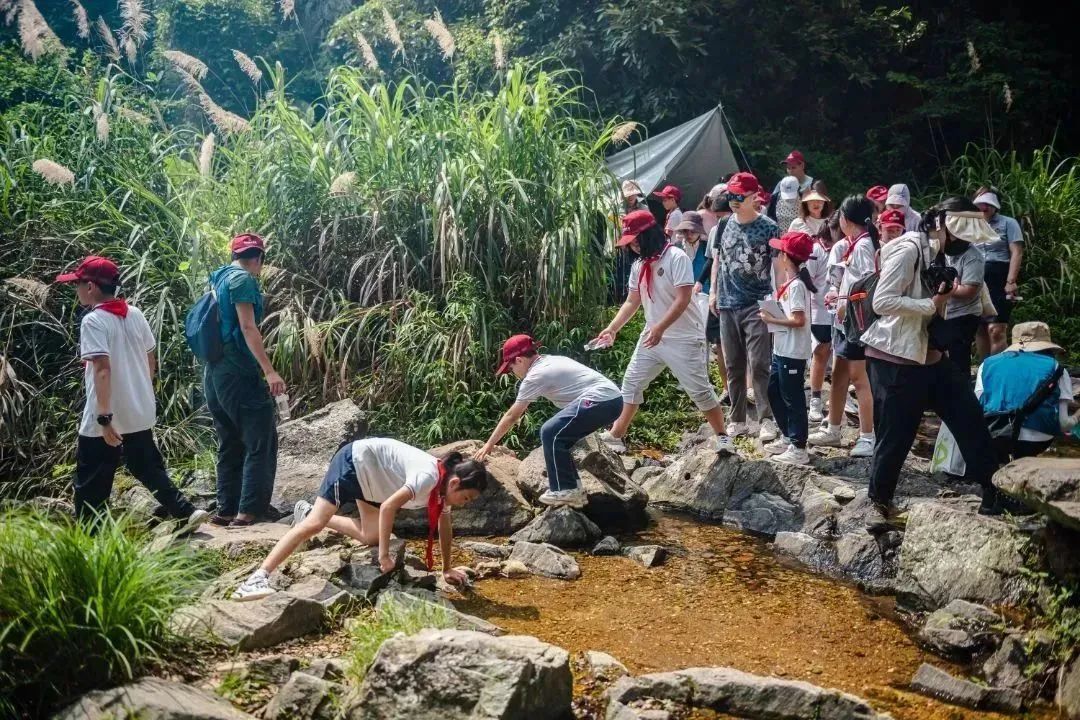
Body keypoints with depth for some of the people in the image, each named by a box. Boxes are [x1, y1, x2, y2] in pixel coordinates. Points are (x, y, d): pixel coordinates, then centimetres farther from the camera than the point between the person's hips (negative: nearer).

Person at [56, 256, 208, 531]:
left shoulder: (93, 321, -15)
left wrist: (104, 418, -26)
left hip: (107, 419, -7)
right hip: (140, 414, 7)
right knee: (149, 469, 20)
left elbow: (102, 369, -24)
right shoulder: (135, 314, 6)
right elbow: (151, 361, 13)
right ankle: (186, 513, 13)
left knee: (91, 486, 5)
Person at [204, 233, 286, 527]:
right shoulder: (243, 279, -9)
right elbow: (248, 328, -18)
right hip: (238, 373, -9)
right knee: (261, 442, -4)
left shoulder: (220, 279, 17)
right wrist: (269, 371, -23)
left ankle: (227, 509, 15)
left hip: (215, 373, 9)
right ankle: (249, 510, -7)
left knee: (230, 445, 13)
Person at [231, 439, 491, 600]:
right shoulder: (428, 477, -32)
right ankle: (258, 577, -26)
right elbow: (388, 507, -32)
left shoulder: (444, 485, -4)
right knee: (315, 523, -20)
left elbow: (444, 525, 9)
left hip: (370, 474, 9)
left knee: (371, 536, 9)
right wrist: (384, 555, -26)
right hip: (355, 460, -9)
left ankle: (308, 512, 25)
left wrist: (447, 568, 15)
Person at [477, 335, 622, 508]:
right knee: (559, 435, 16)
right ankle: (572, 488, 18)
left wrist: (489, 444, 10)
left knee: (550, 433, -5)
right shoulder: (550, 362, 22)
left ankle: (566, 491, -2)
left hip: (600, 401, -9)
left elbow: (512, 416, 3)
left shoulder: (535, 375, -2)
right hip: (613, 399, 9)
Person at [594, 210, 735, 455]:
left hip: (684, 339, -7)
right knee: (631, 383, 9)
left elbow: (683, 300, -23)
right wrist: (612, 328, -1)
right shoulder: (638, 265, 7)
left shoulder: (676, 258, -16)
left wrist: (660, 328, -32)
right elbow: (632, 302, 12)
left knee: (699, 390, -2)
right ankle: (615, 435, 19)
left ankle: (722, 437, 14)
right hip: (652, 336, 7)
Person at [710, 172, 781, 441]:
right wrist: (714, 292, 12)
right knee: (733, 366, 10)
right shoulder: (724, 224, 8)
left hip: (757, 305, -5)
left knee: (759, 365, -9)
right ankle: (737, 421, 19)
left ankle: (767, 420, -3)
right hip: (727, 305, 5)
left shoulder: (768, 227, -5)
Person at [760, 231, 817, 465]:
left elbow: (798, 320, -24)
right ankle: (788, 437, 30)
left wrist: (771, 319, -15)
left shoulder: (796, 285, -18)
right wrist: (772, 314, -1)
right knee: (774, 392, 19)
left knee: (792, 398, -3)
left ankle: (798, 448, 5)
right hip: (782, 350, 10)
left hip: (792, 352, -10)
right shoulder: (790, 283, 11)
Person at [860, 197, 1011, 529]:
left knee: (969, 415, 8)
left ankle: (992, 490, 20)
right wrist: (932, 304, -21)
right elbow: (882, 301, -23)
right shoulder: (908, 249, -15)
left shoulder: (943, 255, 15)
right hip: (896, 358, -9)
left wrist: (944, 296, 5)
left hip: (930, 355, 9)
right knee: (895, 434, 0)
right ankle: (880, 503, 17)